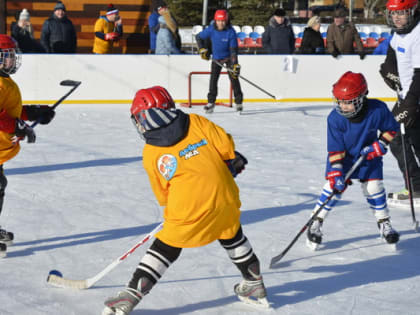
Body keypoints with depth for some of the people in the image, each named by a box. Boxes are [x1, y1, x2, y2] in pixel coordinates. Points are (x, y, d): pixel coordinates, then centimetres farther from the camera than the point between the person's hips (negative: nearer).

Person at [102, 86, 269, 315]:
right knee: (232, 237, 27)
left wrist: (170, 206, 30)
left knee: (164, 249, 8)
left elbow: (162, 193, 11)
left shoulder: (151, 154, 4)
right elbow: (225, 145, 0)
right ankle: (255, 286, 38)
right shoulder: (196, 122, 3)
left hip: (188, 208, -3)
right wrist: (233, 161, 21)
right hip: (224, 197, 3)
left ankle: (131, 295, 3)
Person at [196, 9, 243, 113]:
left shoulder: (231, 32, -23)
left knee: (234, 78, -8)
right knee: (213, 79, -2)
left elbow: (233, 49, -23)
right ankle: (211, 102, 6)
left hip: (228, 57, -2)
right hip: (216, 58, 2)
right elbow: (198, 37, -1)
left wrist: (235, 64, -30)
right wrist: (202, 49, -10)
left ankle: (238, 102, 3)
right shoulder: (211, 29, -17)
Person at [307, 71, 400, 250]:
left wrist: (380, 145, -19)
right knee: (334, 185, -11)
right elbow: (335, 149, -21)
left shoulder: (378, 110, -25)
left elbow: (391, 129, -6)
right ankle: (316, 224, 0)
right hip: (342, 156, -1)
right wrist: (336, 172, -27)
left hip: (368, 155, 1)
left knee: (374, 187, -1)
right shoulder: (335, 118, -26)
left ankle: (384, 223, 18)